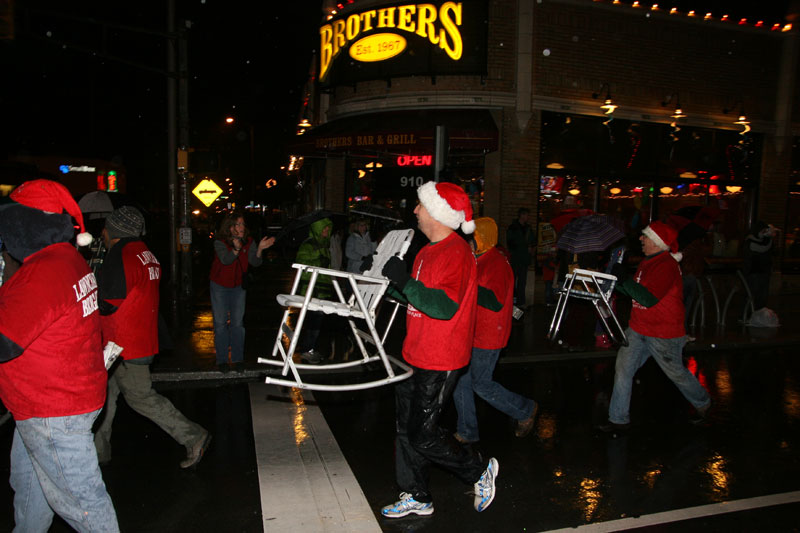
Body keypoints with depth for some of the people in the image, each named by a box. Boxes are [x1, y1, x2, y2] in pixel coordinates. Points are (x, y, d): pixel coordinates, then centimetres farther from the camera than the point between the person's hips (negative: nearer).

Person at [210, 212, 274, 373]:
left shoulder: (248, 242, -8)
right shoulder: (219, 243, -17)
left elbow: (255, 262, -19)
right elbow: (225, 260, -33)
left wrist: (259, 249, -37)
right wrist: (236, 249, -52)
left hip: (238, 286, 2)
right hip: (220, 286, -2)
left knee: (237, 323, 4)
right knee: (220, 323, 3)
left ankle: (237, 359, 12)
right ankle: (221, 360, 11)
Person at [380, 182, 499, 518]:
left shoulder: (456, 253, -19)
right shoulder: (429, 251, 12)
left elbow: (445, 305, -30)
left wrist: (404, 280, -27)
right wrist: (393, 281, 8)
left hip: (439, 363, -10)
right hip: (415, 356, 10)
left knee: (422, 435, -1)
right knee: (406, 429, 15)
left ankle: (480, 473, 21)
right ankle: (417, 498, 30)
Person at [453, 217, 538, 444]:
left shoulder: (496, 263, -18)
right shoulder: (479, 260, 13)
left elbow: (495, 302, -29)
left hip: (487, 337, -9)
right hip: (470, 333, 9)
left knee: (481, 384, 1)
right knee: (460, 381, 10)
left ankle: (525, 410, 24)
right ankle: (467, 433, 23)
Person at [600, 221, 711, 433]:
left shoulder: (666, 266, -21)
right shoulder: (647, 261, 10)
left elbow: (649, 298, -29)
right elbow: (636, 291, 18)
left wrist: (624, 279, -27)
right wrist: (616, 281, 5)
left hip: (663, 335, -8)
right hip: (638, 329, 8)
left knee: (676, 373, 12)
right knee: (622, 369, 0)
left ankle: (702, 403, 43)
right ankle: (619, 419, 8)